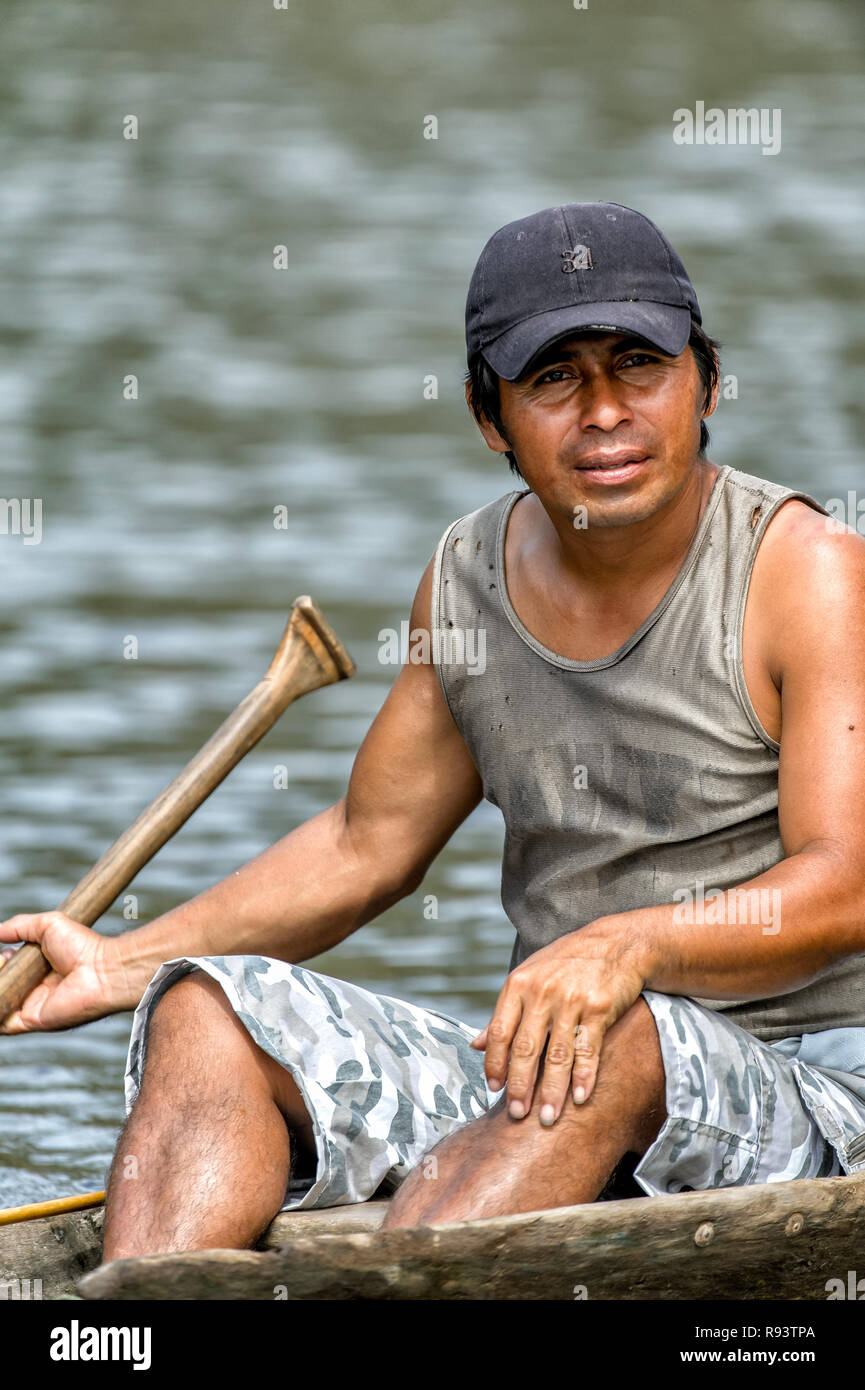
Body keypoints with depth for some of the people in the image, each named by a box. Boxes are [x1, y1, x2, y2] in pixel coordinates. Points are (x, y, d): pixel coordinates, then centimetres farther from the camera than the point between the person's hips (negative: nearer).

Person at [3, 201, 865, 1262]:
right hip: (541, 1087, 6)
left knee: (612, 1042, -37)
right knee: (207, 1015, -11)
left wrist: (630, 945, -37)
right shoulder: (469, 582, 9)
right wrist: (118, 966, 12)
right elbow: (365, 847, 20)